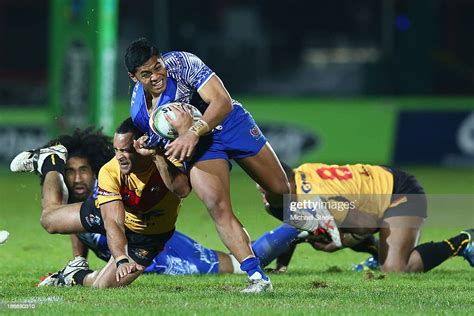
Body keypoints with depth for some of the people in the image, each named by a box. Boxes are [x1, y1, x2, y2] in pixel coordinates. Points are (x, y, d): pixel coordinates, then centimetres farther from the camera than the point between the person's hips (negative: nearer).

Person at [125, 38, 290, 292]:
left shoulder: (181, 63, -26)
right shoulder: (139, 111, -16)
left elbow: (222, 101, -33)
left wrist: (194, 133, -46)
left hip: (231, 122, 0)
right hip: (198, 147, 1)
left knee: (280, 191, 7)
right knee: (218, 208, -21)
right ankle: (257, 278, -20)